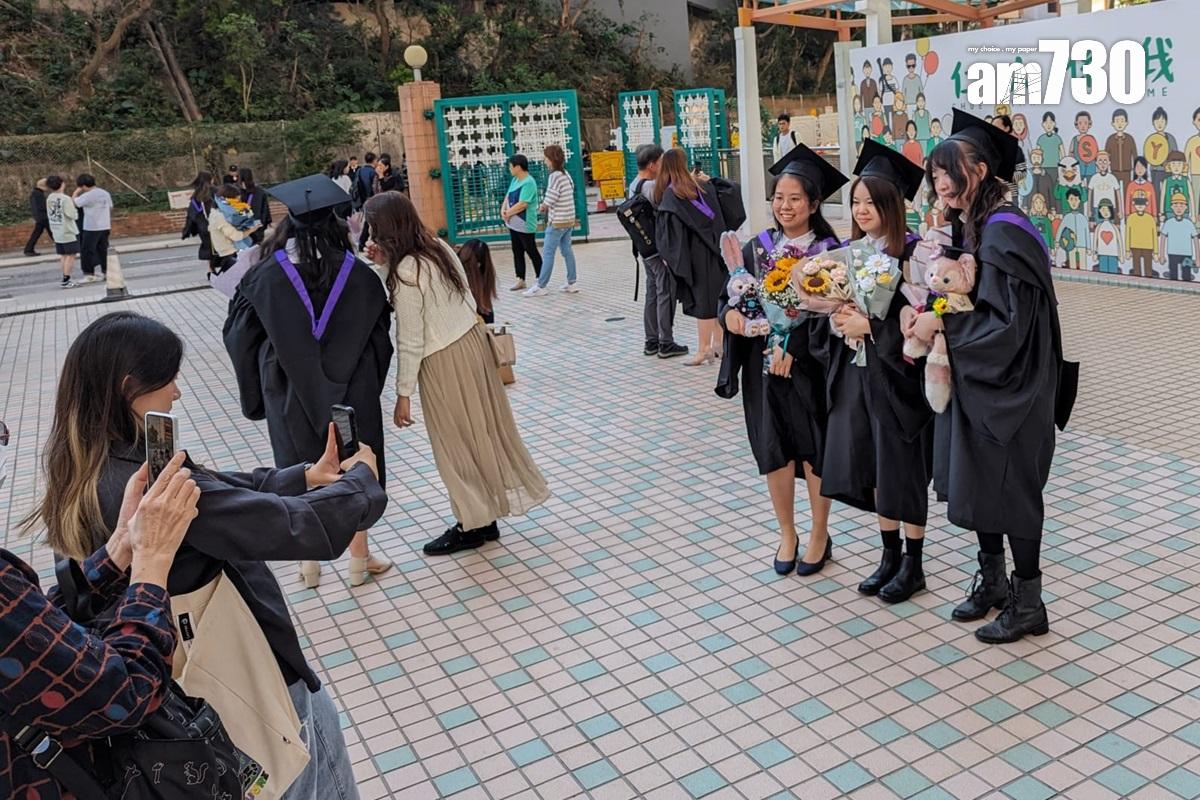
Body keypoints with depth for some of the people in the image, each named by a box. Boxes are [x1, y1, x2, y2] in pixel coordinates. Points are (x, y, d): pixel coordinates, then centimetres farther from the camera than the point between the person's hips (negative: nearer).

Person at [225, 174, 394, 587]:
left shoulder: (265, 277, -11)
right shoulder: (358, 274, -8)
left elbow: (239, 332, -1)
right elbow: (380, 333, 1)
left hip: (291, 395, 0)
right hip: (349, 392, 0)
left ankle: (310, 564, 24)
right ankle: (359, 559, 23)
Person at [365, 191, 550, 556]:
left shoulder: (406, 272, -22)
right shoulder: (438, 246, 1)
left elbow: (410, 342, -18)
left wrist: (403, 395, -10)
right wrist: (390, 264, 6)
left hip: (444, 362, -8)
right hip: (472, 339, 8)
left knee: (456, 443, 8)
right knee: (483, 429, 17)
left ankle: (474, 524, 22)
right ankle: (486, 514, 32)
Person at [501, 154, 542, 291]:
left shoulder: (529, 183, -19)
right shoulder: (515, 180, 10)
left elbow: (522, 204, -24)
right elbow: (508, 197, 14)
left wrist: (508, 213, -13)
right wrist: (503, 210, -4)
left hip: (525, 225, -9)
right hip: (513, 224, 9)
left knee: (531, 252, 1)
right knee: (517, 252, 12)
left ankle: (540, 279, 12)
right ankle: (520, 280, 19)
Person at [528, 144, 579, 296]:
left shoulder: (554, 176, -17)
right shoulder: (566, 174, 9)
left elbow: (549, 201, -19)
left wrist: (541, 208, 2)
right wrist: (546, 206, 5)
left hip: (557, 222, -9)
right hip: (569, 219, 9)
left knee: (548, 254, -4)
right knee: (567, 251, 12)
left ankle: (540, 286, 0)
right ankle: (571, 283, 15)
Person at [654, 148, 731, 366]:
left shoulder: (670, 195, -12)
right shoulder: (703, 186, 5)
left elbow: (668, 228, -14)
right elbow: (717, 216, 11)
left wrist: (668, 256, -7)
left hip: (693, 254, -6)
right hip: (714, 250, 6)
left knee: (701, 301, -3)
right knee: (716, 297, 12)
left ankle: (704, 350, 1)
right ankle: (718, 344, 19)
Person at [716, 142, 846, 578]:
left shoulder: (829, 251, -6)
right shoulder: (759, 248, 5)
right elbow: (731, 294, 6)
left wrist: (792, 346, -22)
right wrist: (730, 311, -16)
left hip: (810, 364, -3)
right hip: (764, 364, 3)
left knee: (814, 452, 6)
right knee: (774, 451, 7)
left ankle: (819, 532, 25)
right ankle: (787, 532, 25)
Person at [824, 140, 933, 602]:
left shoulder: (911, 253, -12)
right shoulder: (850, 251, 8)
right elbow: (831, 305, 13)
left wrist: (867, 326, -20)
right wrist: (839, 320, -8)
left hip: (897, 376, -6)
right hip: (856, 373, 6)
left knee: (903, 470, 3)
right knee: (872, 467, 12)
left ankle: (913, 566, 18)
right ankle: (890, 556, 27)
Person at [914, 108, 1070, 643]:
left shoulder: (1004, 233, -20)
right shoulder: (967, 228, 7)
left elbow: (1007, 321, -24)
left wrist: (941, 323, -18)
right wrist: (927, 313, -3)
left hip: (1007, 389, -9)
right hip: (972, 383, 9)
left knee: (1010, 489, 2)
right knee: (977, 482, 16)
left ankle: (1028, 605, 18)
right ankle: (992, 581, 33)